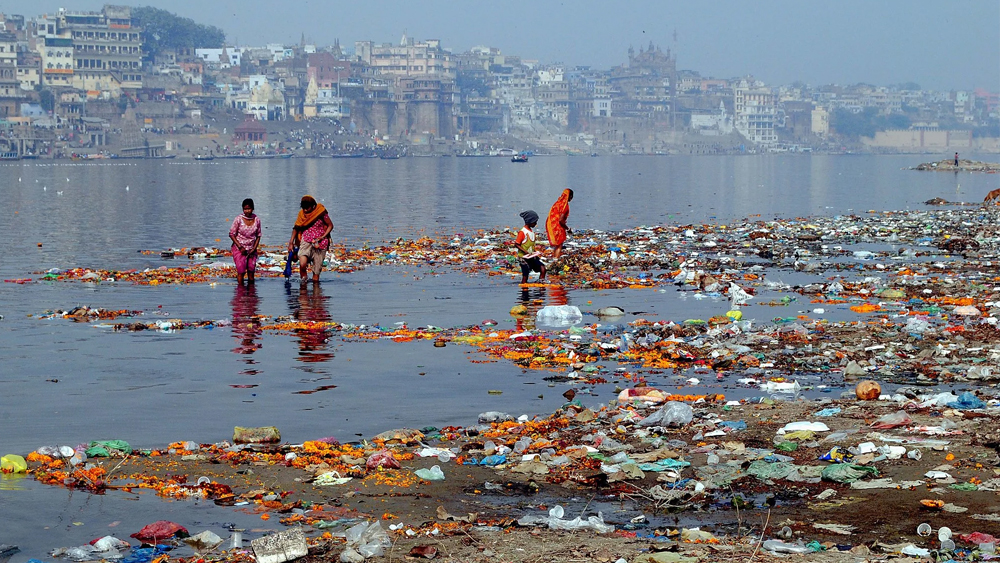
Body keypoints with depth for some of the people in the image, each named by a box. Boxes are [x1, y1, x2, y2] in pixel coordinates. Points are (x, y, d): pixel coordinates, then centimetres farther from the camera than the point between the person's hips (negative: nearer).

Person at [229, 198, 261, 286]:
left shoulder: (257, 220, -2)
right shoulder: (238, 219, -11)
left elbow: (258, 235, 7)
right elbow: (231, 234, -6)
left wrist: (254, 248, -5)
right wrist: (240, 247, -13)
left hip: (251, 250, 3)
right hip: (239, 249, -3)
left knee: (251, 271, 3)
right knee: (241, 272, -7)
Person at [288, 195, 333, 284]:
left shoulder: (321, 213, -6)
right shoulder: (302, 214, 2)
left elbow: (330, 225, 4)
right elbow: (296, 228, 13)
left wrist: (323, 237, -9)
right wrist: (291, 242, 10)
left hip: (319, 243, -1)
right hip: (306, 241, 1)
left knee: (316, 270, 0)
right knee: (302, 264, -23)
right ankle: (303, 280, -1)